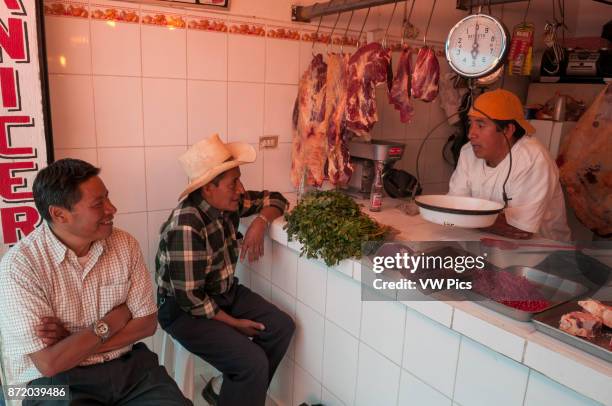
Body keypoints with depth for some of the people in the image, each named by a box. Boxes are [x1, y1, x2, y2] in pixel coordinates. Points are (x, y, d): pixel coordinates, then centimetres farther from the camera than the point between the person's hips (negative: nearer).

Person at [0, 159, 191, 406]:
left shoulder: (125, 244, -3)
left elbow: (147, 322, -1)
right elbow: (49, 362, -17)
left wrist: (71, 343, -11)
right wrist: (113, 320, -9)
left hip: (130, 366, 3)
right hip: (58, 382, -3)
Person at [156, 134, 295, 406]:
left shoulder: (228, 202, -8)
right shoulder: (186, 228, -30)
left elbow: (274, 199, 6)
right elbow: (191, 298, -27)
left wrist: (260, 222, -15)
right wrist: (232, 322, -15)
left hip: (225, 292, 8)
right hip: (185, 310, -8)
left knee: (281, 327, -1)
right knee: (253, 362, -22)